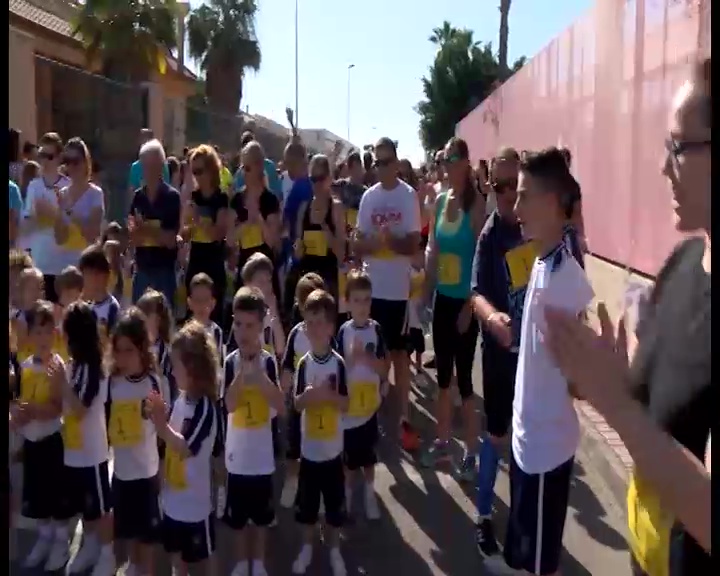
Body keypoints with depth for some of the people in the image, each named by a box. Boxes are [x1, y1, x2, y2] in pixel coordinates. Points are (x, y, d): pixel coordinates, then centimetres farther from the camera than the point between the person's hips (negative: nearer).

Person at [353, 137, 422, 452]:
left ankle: (405, 418, 10)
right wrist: (372, 242, -15)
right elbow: (356, 245, 6)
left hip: (397, 287, -3)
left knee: (399, 350, 4)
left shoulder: (409, 195, -4)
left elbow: (414, 244, -8)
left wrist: (391, 240, -25)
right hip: (371, 285, 4)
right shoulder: (368, 196, 7)